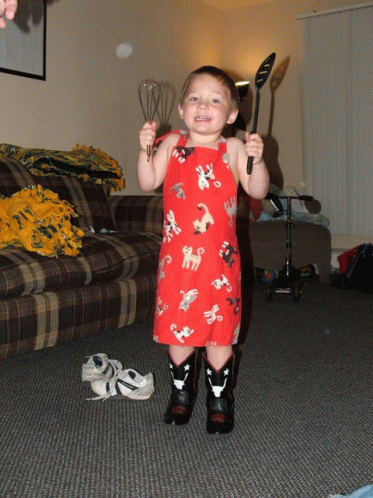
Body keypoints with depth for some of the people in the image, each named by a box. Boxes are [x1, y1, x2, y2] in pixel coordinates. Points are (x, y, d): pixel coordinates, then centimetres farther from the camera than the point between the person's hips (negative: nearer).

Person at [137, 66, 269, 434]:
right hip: (177, 255, 1)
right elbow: (147, 183, 3)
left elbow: (257, 191, -1)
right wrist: (145, 150, -11)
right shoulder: (172, 144, 6)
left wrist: (257, 160, -17)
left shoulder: (233, 149, 3)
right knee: (178, 328, 9)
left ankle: (220, 399, 26)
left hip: (219, 256, -1)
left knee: (220, 330, 6)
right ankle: (182, 392, 32)